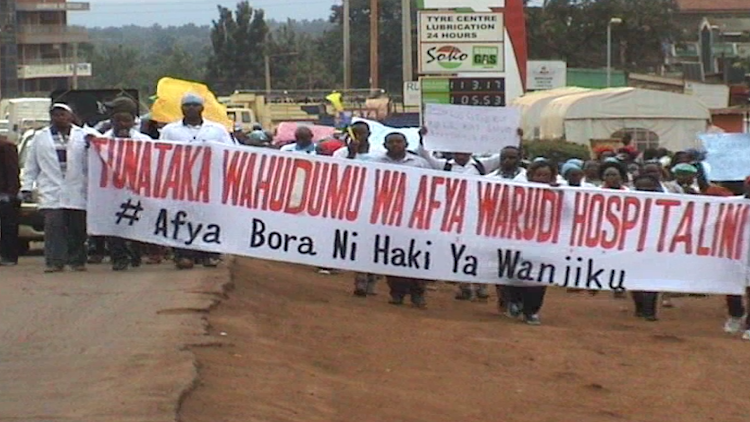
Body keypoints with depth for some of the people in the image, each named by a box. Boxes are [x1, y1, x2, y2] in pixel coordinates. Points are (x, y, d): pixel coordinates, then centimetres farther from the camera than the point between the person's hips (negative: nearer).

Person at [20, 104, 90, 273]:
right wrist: (27, 187, 7)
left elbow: (90, 163, 6)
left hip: (76, 191, 0)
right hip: (51, 192, 0)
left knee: (77, 228, 2)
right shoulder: (40, 138, 13)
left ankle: (77, 261, 12)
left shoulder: (82, 136, 8)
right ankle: (55, 262, -10)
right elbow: (31, 165, 13)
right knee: (54, 226, -10)